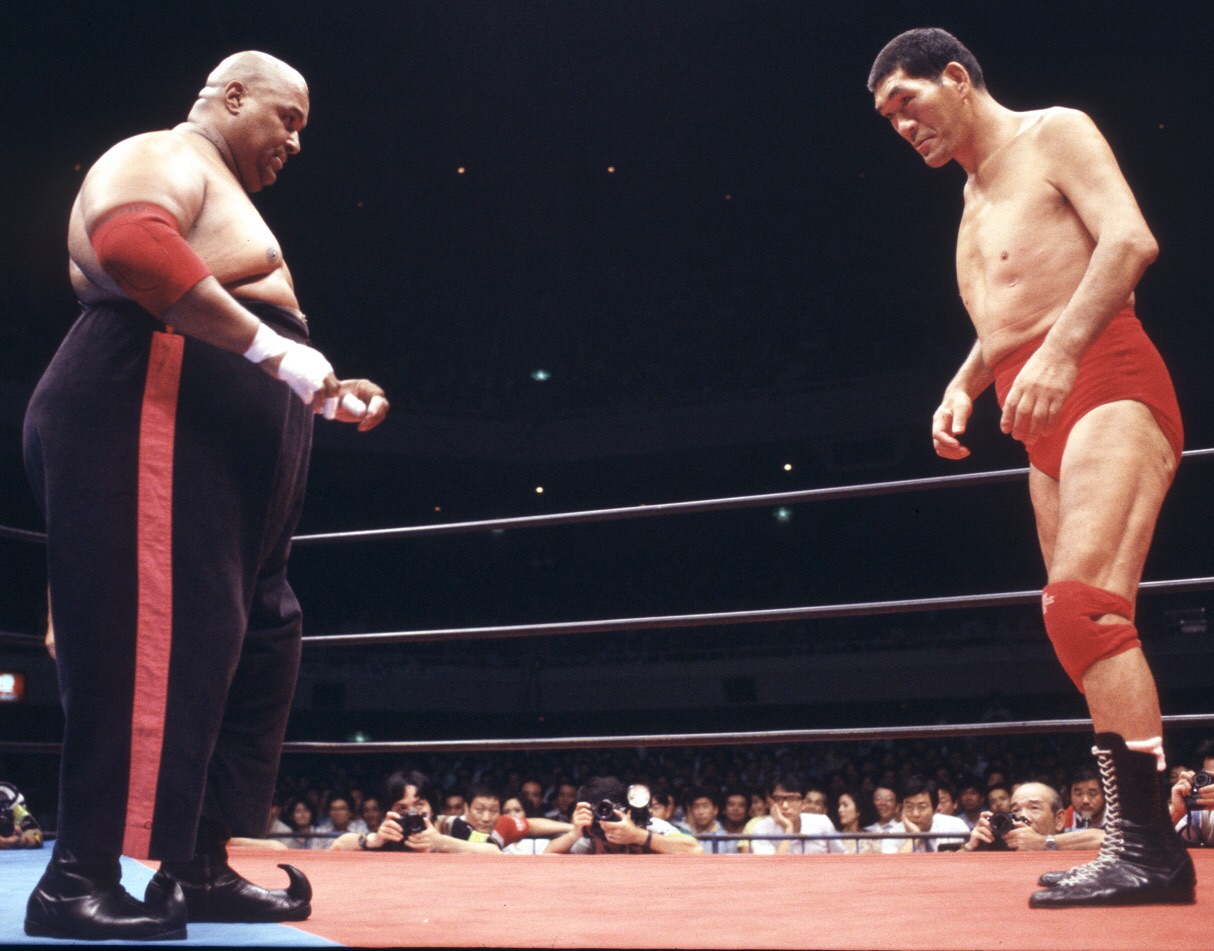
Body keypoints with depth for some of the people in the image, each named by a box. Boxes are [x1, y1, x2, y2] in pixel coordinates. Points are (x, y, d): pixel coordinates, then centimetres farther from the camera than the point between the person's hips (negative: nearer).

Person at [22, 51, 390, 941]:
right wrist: (273, 348, -27)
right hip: (151, 433, -11)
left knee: (247, 655, 8)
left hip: (214, 464, 11)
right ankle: (77, 879, -11)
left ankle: (200, 871, 12)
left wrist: (324, 396, 21)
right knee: (150, 645, -15)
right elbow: (130, 244, -26)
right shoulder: (163, 159, -1)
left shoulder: (222, 200, 30)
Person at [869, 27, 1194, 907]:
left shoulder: (1054, 135, 1)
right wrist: (964, 385, 12)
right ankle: (1141, 848, 9)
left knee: (1081, 602, -24)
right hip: (1045, 421, 9)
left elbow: (1131, 240, -15)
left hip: (1106, 383, -9)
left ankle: (1151, 847, -23)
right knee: (1086, 618, 5)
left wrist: (1060, 351, -28)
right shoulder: (974, 196, 25)